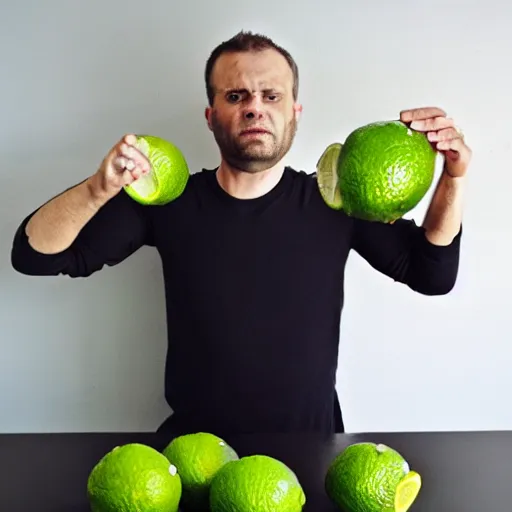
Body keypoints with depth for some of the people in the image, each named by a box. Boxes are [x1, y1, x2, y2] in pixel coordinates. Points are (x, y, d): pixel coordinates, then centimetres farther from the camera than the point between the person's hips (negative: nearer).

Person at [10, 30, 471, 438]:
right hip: (195, 443, 0)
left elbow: (432, 274, -2)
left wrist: (452, 179, -19)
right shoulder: (169, 202, -9)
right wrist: (99, 189, -29)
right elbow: (34, 255, -9)